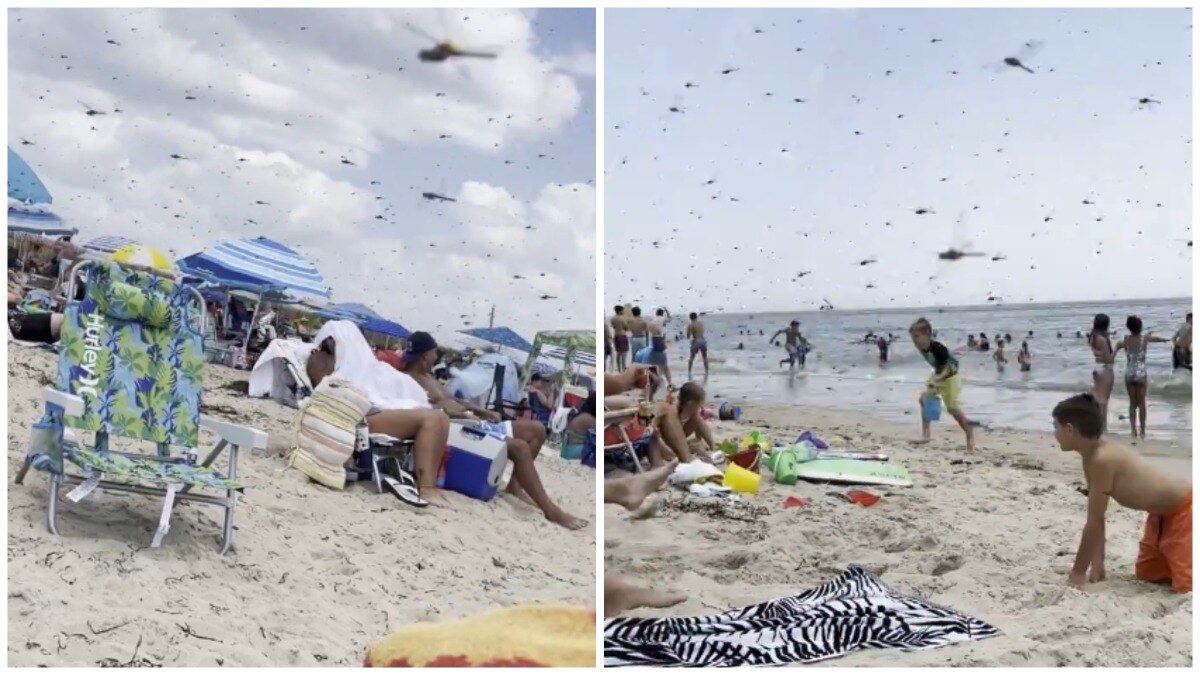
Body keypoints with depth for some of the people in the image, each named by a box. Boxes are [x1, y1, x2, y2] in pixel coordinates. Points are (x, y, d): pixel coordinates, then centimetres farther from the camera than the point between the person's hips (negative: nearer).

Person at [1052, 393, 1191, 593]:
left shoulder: (1102, 460, -31)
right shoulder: (1092, 459, -2)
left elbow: (1094, 521, -26)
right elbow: (1097, 519, 2)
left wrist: (1078, 572, -19)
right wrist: (1097, 565, 0)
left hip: (1185, 508, -9)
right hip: (1163, 513, 9)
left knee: (1188, 586, -17)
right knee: (1146, 573, 17)